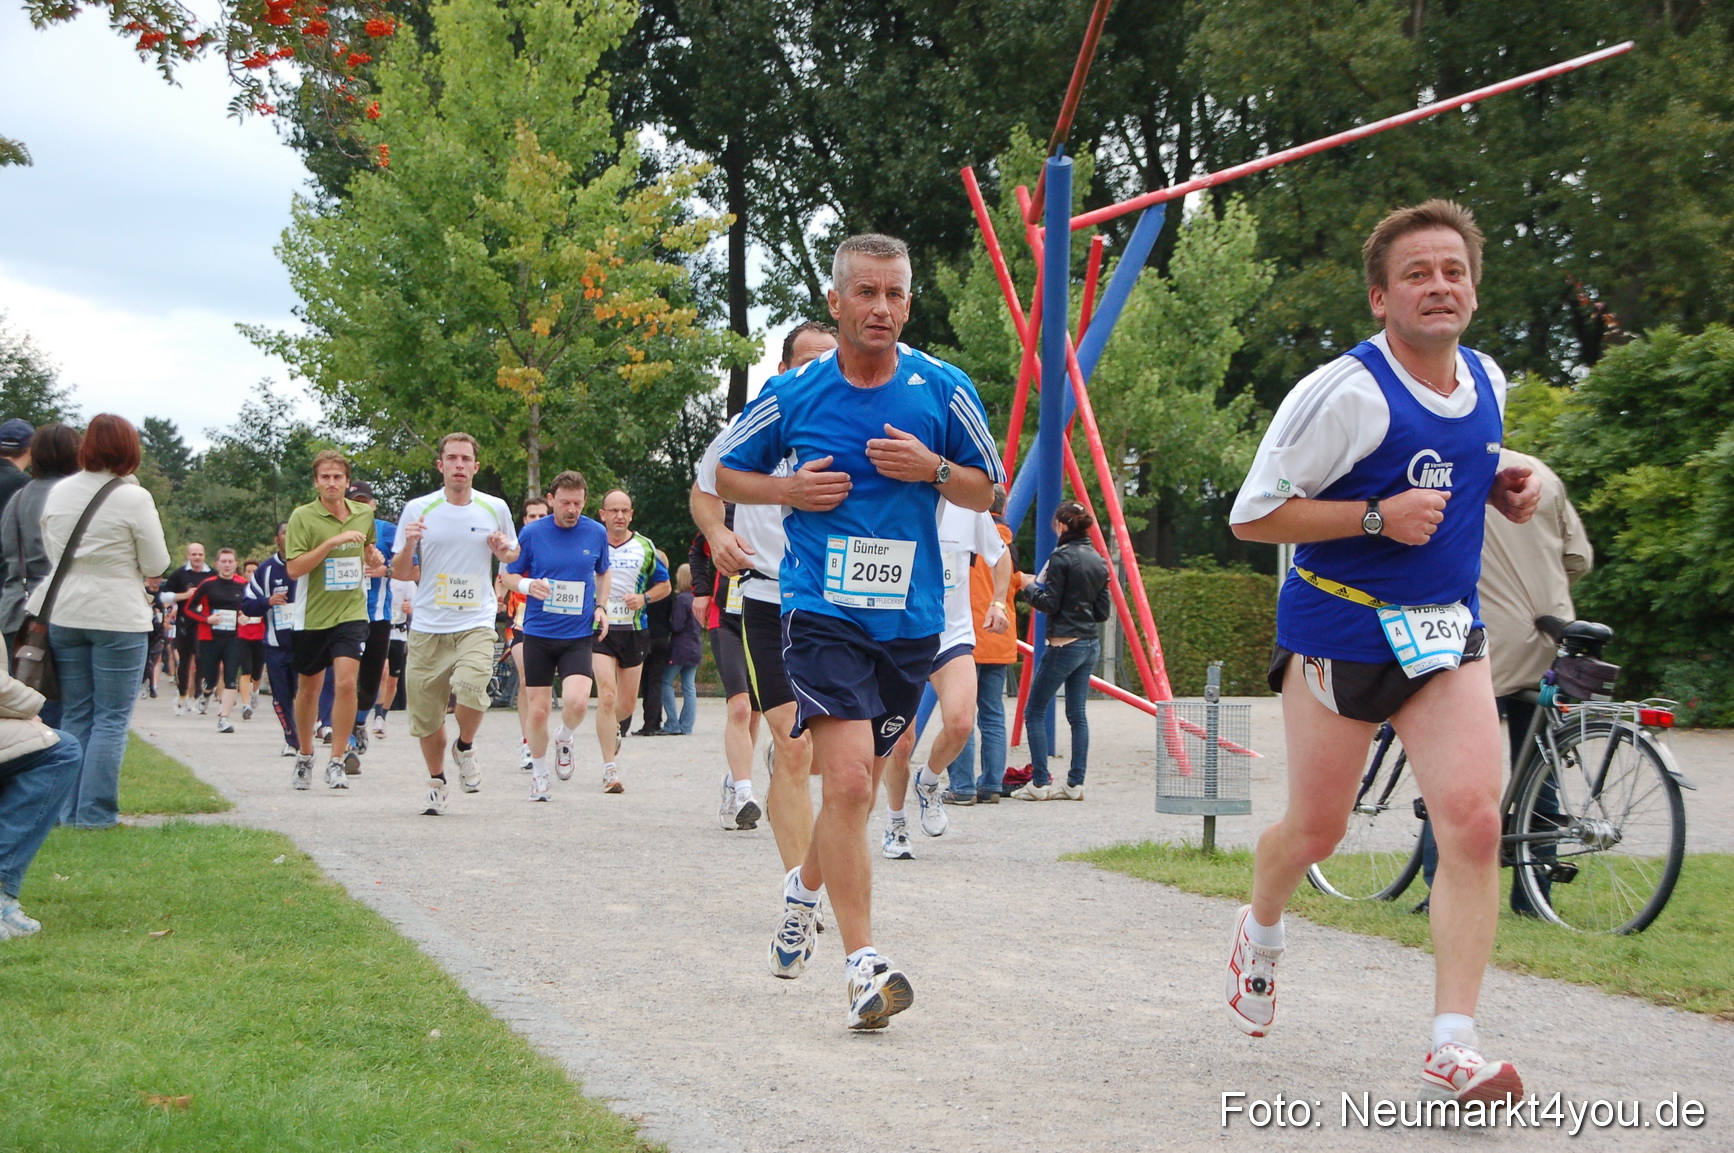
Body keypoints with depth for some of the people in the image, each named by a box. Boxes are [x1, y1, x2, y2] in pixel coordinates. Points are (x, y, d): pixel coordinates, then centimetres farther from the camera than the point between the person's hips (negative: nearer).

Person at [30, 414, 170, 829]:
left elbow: (49, 550, 14)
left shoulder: (57, 494, 3)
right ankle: (96, 811, -1)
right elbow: (156, 564, -6)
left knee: (75, 716, 12)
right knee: (112, 718, 2)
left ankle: (71, 809, 12)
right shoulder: (134, 499, -11)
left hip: (64, 616, 5)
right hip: (118, 619, -5)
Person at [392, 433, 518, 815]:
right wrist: (408, 547, -15)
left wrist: (506, 552, -4)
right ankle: (436, 782, 27)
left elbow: (512, 555, 20)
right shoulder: (417, 510, 2)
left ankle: (464, 748, 5)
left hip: (475, 624, -1)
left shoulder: (495, 508, 4)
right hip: (427, 628, 1)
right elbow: (399, 573, 6)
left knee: (471, 689, -26)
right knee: (426, 713, 3)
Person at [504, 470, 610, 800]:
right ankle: (538, 772, 24)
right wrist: (527, 585, -16)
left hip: (578, 635, 0)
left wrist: (601, 606, 5)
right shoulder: (532, 533, -3)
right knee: (538, 710, 1)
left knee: (577, 701, -21)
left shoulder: (596, 533, 2)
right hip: (538, 634, 0)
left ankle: (565, 739, 13)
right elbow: (510, 574, 6)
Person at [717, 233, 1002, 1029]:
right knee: (848, 780, -17)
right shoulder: (792, 395, 0)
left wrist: (932, 469, -10)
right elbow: (726, 473, 13)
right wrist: (788, 490, -7)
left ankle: (805, 887, 45)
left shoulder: (943, 391, 2)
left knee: (856, 784, 16)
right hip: (824, 611, -3)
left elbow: (988, 491, 11)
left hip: (910, 618, 3)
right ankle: (864, 964, -15)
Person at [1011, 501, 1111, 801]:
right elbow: (1103, 610, 11)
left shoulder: (1061, 557, -12)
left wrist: (1029, 590, 3)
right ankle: (1075, 784, 8)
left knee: (1034, 712, 0)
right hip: (1091, 644, 8)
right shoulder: (1098, 560, 10)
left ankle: (1040, 783, -4)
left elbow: (1050, 604, -12)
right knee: (1078, 714, 10)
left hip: (1064, 644, -8)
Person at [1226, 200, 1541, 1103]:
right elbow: (1251, 516, -15)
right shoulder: (1347, 392, -17)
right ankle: (1260, 930, 44)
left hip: (1446, 630, 5)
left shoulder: (1487, 381, 5)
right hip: (1339, 629, -4)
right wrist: (1376, 516, -23)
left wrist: (1499, 489, 4)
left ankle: (1454, 1045, -8)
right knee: (1316, 828, 8)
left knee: (1473, 821, -12)